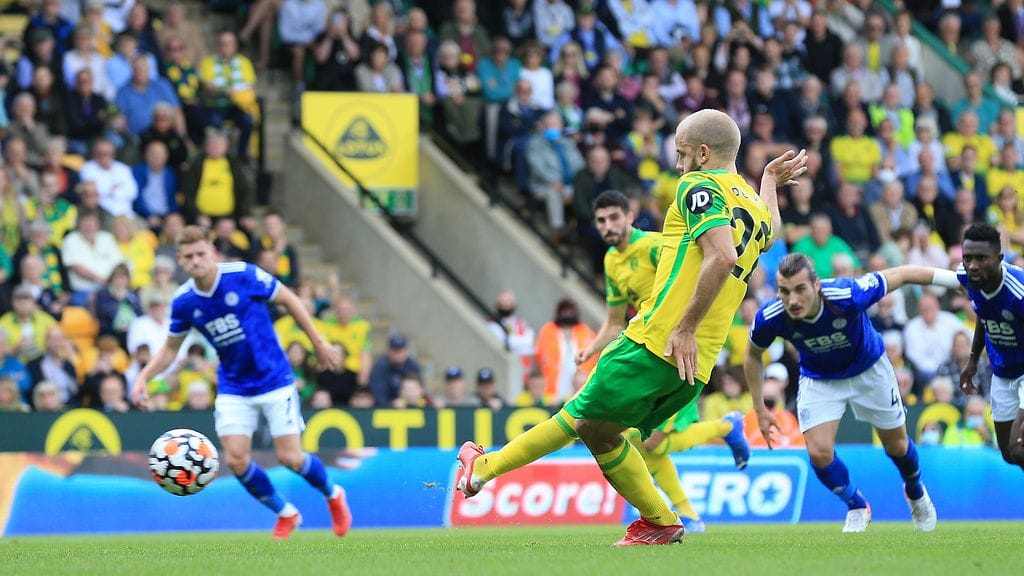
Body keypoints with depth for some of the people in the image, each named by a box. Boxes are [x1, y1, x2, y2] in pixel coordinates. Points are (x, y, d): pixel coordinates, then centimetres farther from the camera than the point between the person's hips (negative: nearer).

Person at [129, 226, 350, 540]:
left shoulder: (244, 276, -17)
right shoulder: (183, 302, -7)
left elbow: (289, 299, -3)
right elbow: (170, 349, 8)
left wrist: (319, 343, 1)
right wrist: (143, 377, -9)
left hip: (274, 380, -3)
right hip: (233, 389, 3)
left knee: (290, 457, -7)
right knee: (236, 459, -10)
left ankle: (333, 495, 26)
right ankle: (285, 513, 17)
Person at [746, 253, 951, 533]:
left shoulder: (848, 295, -41)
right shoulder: (769, 319, -31)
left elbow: (902, 274, -26)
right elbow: (753, 355, -7)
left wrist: (957, 279, -18)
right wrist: (760, 409, -5)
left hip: (869, 370, -1)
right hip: (819, 380, 1)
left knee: (896, 445, 14)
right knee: (819, 452, -15)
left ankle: (916, 493, 49)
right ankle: (857, 507, 15)